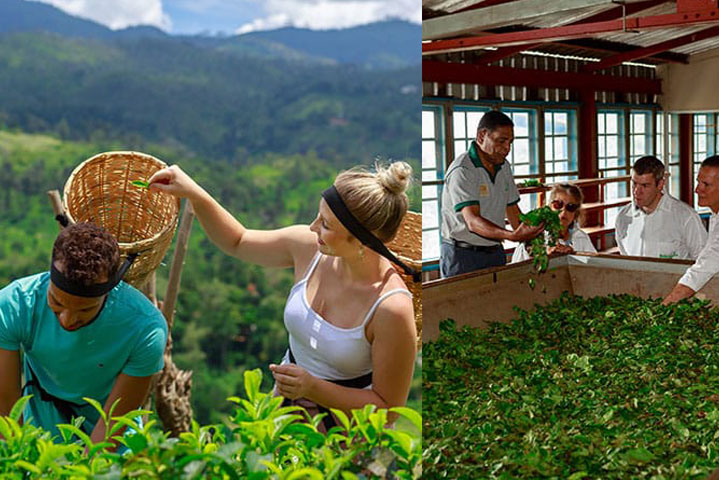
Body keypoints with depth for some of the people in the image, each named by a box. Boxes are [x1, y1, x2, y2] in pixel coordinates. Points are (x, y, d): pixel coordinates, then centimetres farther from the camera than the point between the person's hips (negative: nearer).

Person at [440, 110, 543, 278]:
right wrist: (513, 236, -41)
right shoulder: (462, 171, -17)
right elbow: (473, 221, -28)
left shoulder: (504, 167, 10)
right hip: (462, 255, -7)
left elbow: (512, 210, 15)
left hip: (496, 252, 7)